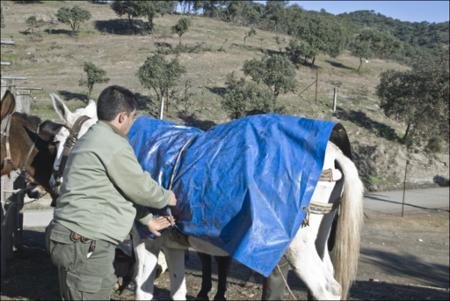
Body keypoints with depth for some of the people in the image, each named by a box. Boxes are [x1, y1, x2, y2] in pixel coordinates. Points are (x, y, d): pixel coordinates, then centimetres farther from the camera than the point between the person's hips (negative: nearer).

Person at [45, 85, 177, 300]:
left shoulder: (94, 139, 17)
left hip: (82, 241, 10)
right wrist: (167, 198, 12)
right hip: (84, 246, -10)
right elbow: (141, 188, -8)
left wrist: (148, 220, 28)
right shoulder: (115, 146, -17)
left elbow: (127, 189, 23)